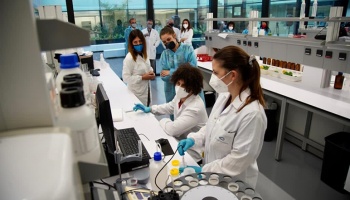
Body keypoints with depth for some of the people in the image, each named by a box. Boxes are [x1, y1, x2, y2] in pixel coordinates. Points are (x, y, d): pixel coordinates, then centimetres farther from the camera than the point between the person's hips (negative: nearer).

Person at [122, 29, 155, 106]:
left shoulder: (144, 54, 3)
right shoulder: (129, 58, -22)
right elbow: (126, 78, -24)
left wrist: (151, 72, -3)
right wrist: (142, 77, -23)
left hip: (146, 91, 7)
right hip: (137, 93, -7)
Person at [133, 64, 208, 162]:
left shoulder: (195, 108, -32)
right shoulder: (180, 96, -4)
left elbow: (172, 129, -32)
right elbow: (170, 107, 19)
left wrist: (163, 121, -11)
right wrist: (150, 109, 10)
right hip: (180, 141, 8)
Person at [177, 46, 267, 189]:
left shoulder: (252, 114, -29)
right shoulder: (224, 97, -6)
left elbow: (240, 159, -23)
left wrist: (203, 170, -17)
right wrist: (193, 139, -7)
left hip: (233, 182, -6)